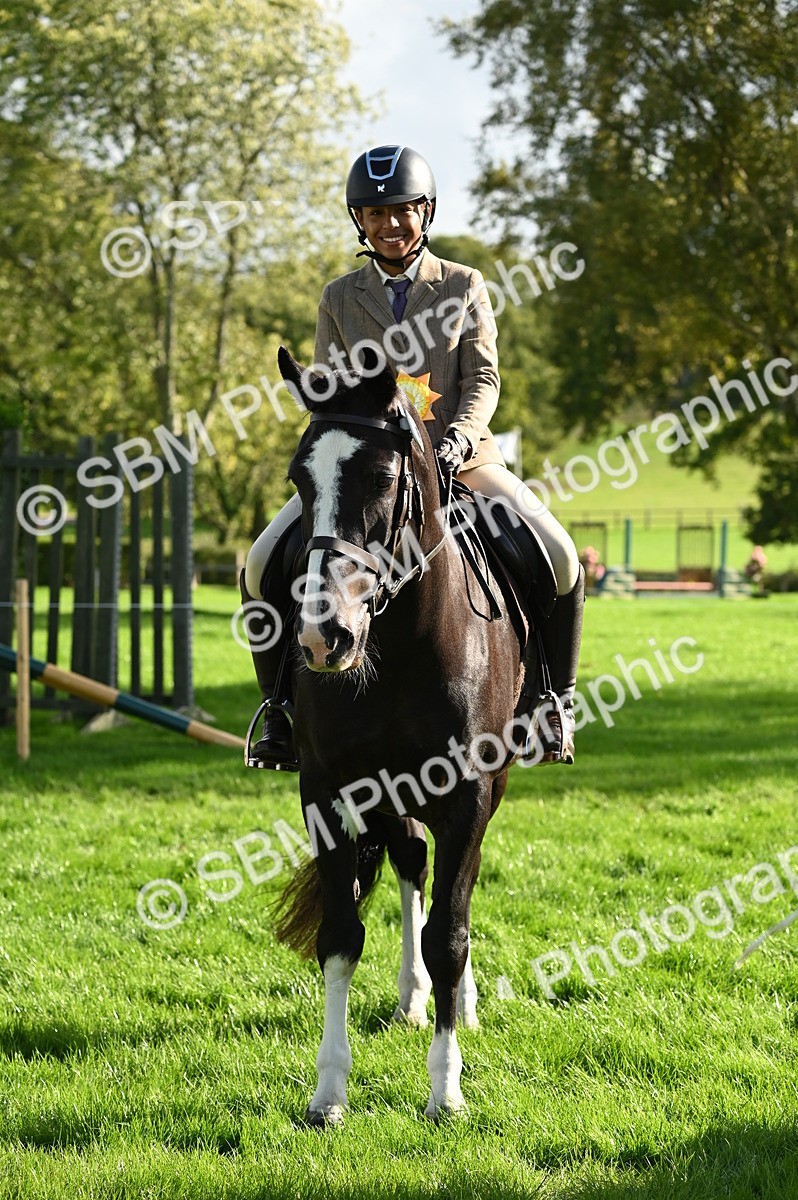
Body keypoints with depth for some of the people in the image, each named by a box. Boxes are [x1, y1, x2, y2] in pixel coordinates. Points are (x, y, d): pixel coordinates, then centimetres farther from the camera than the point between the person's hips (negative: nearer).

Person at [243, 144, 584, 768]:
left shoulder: (464, 286, 6)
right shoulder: (340, 298, 10)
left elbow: (483, 378, -1)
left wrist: (459, 437, -21)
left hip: (458, 458, -1)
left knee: (559, 558, -22)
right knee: (264, 565, -18)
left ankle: (555, 701, -4)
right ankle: (281, 709, -2)